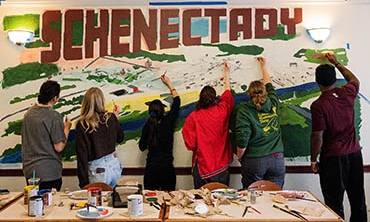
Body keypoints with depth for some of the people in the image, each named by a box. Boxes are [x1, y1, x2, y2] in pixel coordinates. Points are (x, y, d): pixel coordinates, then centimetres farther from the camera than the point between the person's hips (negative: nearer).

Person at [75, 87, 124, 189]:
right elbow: (120, 138, 16)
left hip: (98, 170, -3)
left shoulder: (82, 124, -12)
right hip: (114, 165, 4)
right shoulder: (110, 118, -3)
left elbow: (82, 154, -10)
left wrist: (83, 182, -4)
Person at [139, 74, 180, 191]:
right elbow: (177, 101, 5)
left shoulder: (147, 126, -7)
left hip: (151, 169, 1)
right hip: (167, 168, -1)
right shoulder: (168, 122, -8)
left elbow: (142, 147, 4)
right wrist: (169, 83, 14)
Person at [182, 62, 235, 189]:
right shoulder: (222, 111, -5)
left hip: (202, 166, -1)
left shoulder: (193, 117, -12)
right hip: (222, 166, 2)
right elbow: (227, 92, 14)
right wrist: (227, 73, 28)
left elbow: (190, 145, -12)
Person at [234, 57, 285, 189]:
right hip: (277, 159, 3)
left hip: (254, 162, -3)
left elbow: (242, 140, -15)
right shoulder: (274, 104, 4)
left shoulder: (244, 110, -9)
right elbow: (269, 85, 25)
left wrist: (239, 157, 4)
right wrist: (263, 67, 40)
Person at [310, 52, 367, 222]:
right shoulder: (347, 93, -1)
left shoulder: (318, 105, -17)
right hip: (355, 153, 6)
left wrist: (313, 160, -3)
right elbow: (354, 80, 24)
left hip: (333, 157, -6)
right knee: (357, 200, 17)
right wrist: (336, 63, 32)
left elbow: (317, 137, -16)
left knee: (335, 204, 2)